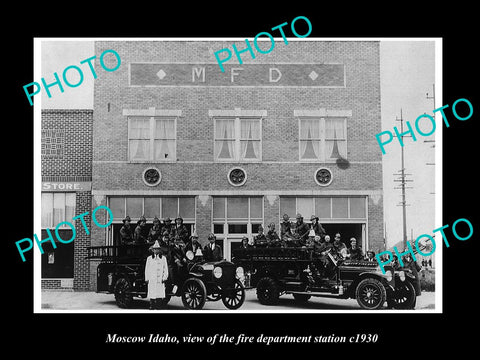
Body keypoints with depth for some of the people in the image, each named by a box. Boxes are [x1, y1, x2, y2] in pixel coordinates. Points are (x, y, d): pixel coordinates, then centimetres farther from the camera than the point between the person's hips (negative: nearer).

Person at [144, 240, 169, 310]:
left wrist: (165, 277, 1)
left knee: (160, 294, -4)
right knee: (152, 294, -3)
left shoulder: (163, 258, 10)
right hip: (151, 280, 0)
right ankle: (152, 307, 4)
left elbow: (165, 269, 9)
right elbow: (147, 269, 10)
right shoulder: (149, 258, 10)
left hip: (160, 280, 0)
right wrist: (146, 279, 4)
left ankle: (158, 307, 2)